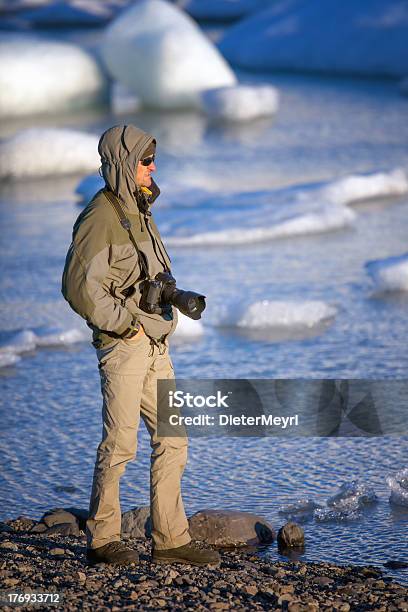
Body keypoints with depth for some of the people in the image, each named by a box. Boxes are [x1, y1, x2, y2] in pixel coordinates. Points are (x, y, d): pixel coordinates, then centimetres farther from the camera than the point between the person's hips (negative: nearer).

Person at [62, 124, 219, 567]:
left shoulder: (139, 212, 16)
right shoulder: (101, 216, -12)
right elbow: (78, 286, -19)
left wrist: (173, 298, 10)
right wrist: (124, 322, -15)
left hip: (155, 346, 9)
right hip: (122, 346, -9)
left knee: (172, 441, 8)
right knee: (120, 443, -5)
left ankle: (170, 539, 13)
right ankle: (101, 540, 6)